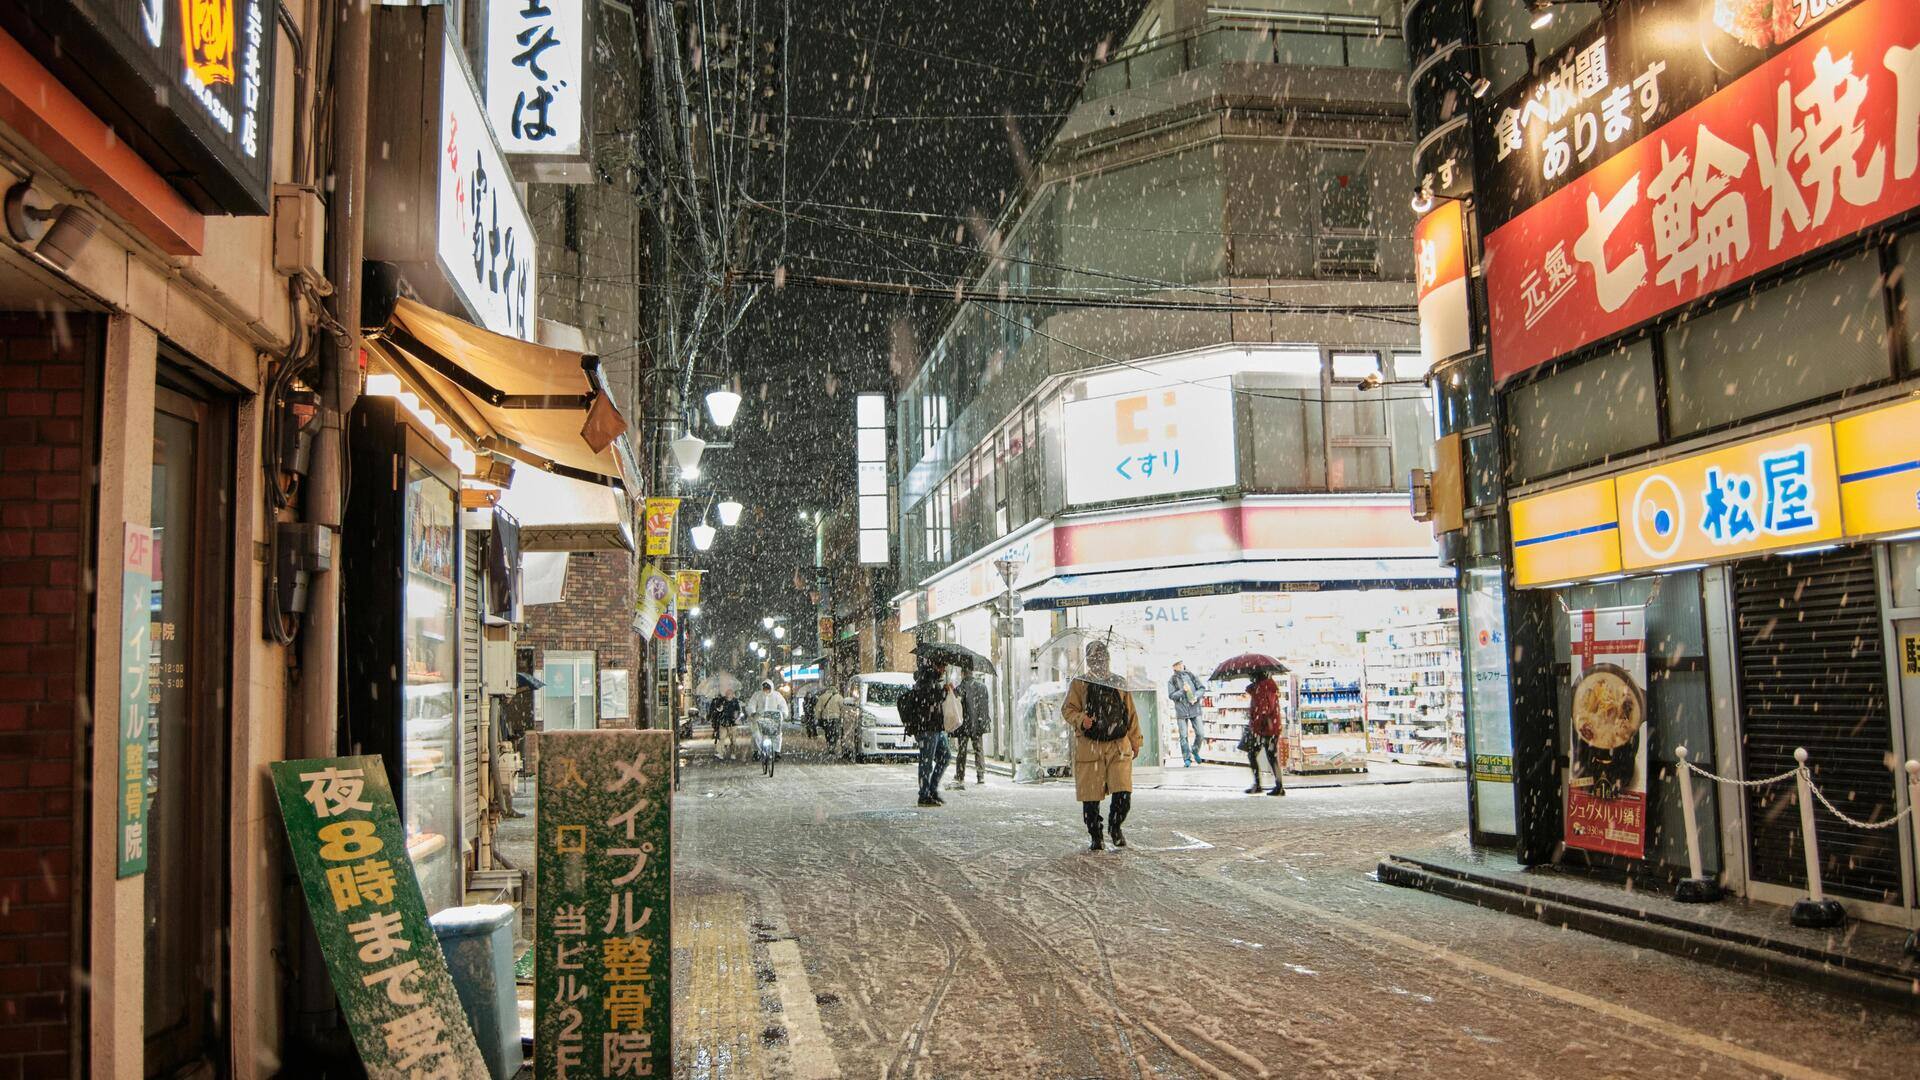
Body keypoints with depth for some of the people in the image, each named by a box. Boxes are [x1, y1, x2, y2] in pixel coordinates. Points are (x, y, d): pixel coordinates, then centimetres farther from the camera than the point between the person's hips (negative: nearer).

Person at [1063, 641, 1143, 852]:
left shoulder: (1120, 684, 13)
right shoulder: (1079, 684, 6)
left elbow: (1131, 714, 18)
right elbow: (1067, 709, 2)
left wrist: (1135, 741, 15)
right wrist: (1080, 719, -19)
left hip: (1118, 745, 1)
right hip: (1088, 746, -1)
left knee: (1123, 792, -10)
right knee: (1090, 796, 1)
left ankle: (1115, 827, 14)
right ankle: (1095, 836, 16)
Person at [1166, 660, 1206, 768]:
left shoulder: (1190, 675, 7)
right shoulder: (1172, 681, 2)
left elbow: (1202, 688, 8)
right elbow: (1171, 695, -5)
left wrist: (1196, 696, -10)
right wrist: (1183, 691, -16)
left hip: (1194, 709, 2)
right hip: (1181, 711, -2)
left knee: (1200, 734, 0)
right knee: (1183, 736, -1)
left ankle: (1195, 751, 26)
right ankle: (1187, 758, 8)